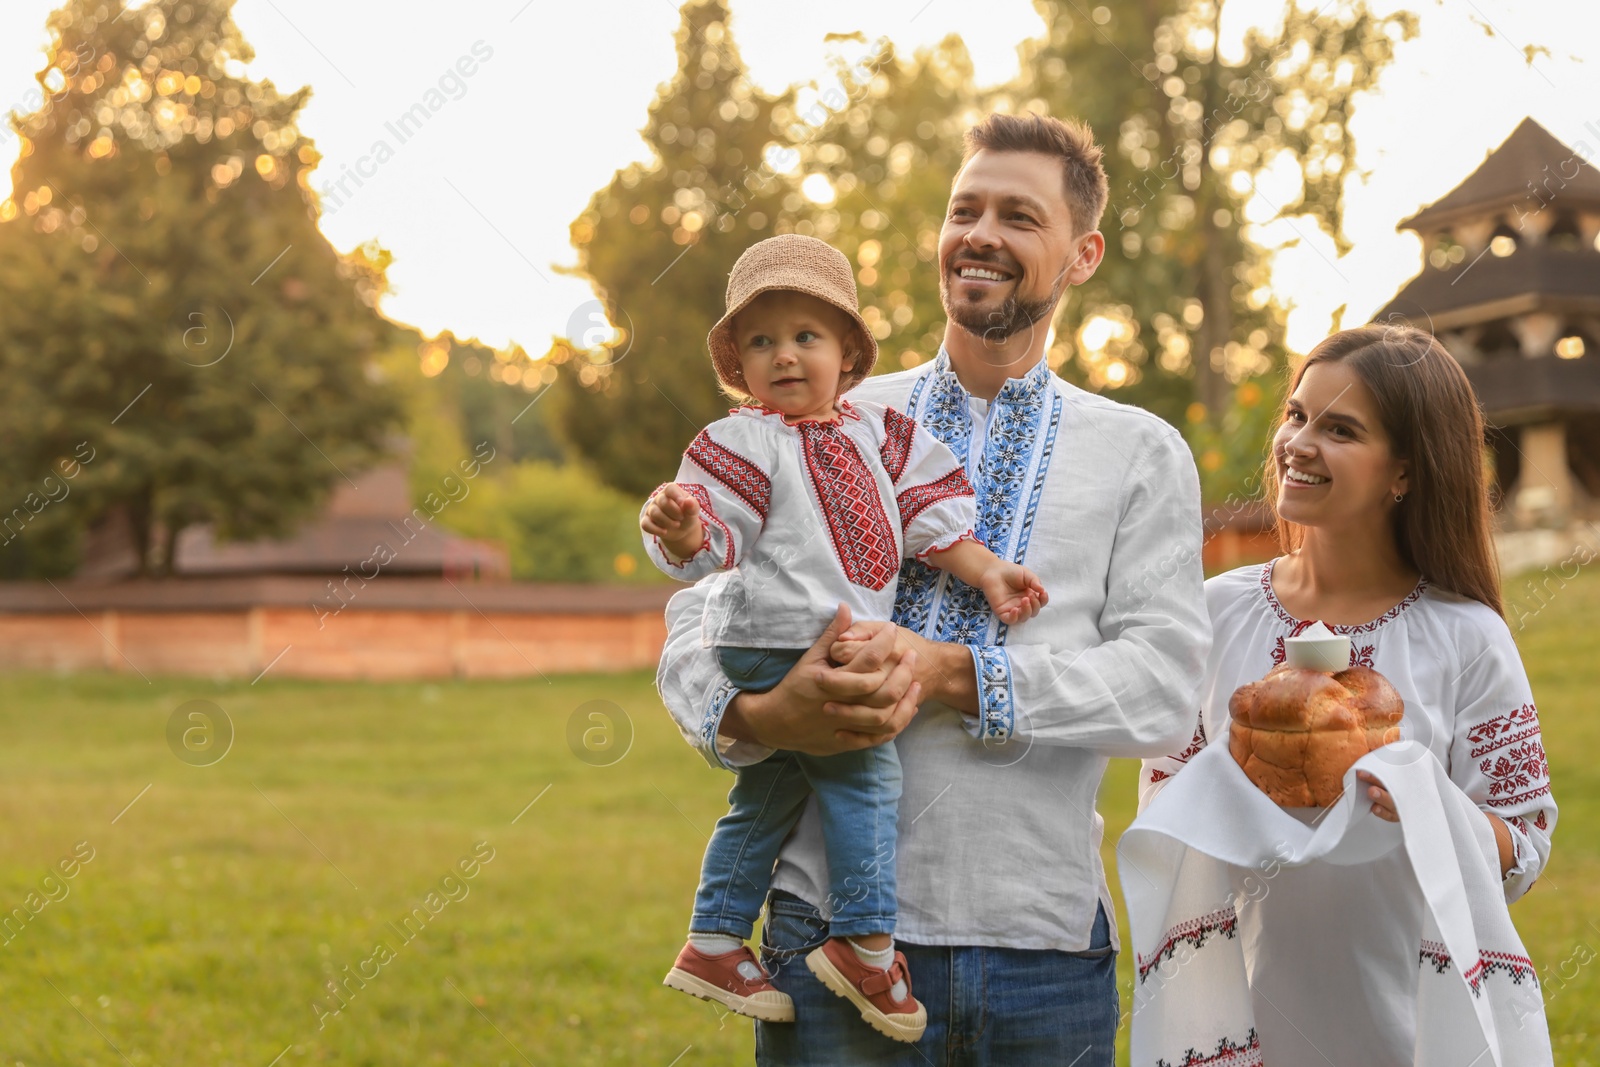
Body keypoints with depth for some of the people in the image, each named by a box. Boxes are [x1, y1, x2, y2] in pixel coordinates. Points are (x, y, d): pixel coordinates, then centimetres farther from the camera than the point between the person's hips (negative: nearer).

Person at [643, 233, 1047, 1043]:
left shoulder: (875, 432, 13)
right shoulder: (745, 441, -8)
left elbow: (930, 515, 16)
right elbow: (717, 535, -17)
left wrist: (986, 571, 9)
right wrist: (684, 534, -39)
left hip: (842, 643, 8)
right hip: (781, 643, -8)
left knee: (767, 796, 13)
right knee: (865, 772, -11)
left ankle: (714, 945, 23)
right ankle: (866, 944, -3)